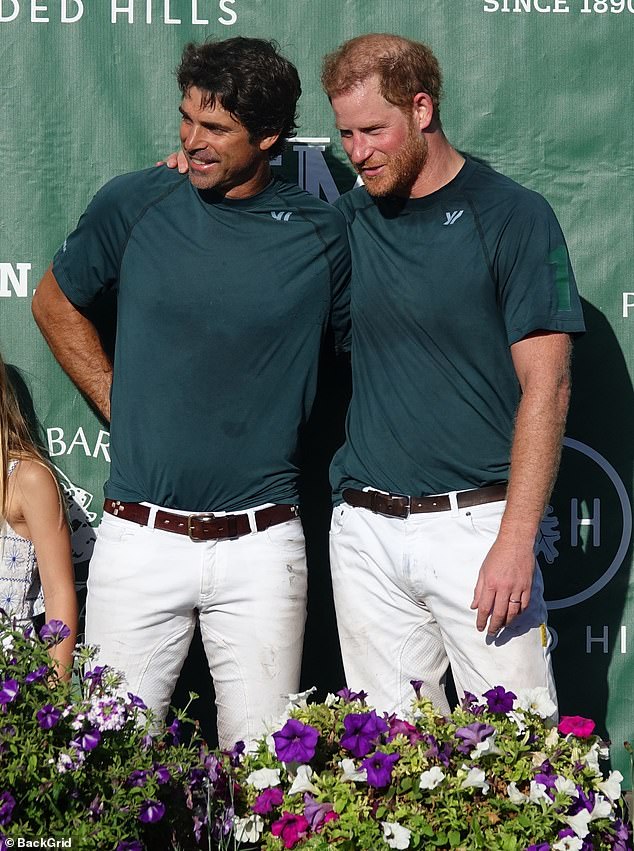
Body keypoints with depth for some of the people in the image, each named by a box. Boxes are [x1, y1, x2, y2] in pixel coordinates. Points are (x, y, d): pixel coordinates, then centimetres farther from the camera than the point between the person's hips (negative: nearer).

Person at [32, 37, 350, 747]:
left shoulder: (320, 234, 0)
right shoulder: (133, 205, 0)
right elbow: (54, 303, 16)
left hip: (261, 547, 0)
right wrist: (118, 404, 9)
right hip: (140, 538, 0)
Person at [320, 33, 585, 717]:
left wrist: (515, 541, -16)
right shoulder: (348, 220, 10)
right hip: (364, 530, 4)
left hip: (475, 523, -4)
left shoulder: (512, 217, -4)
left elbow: (546, 390, -8)